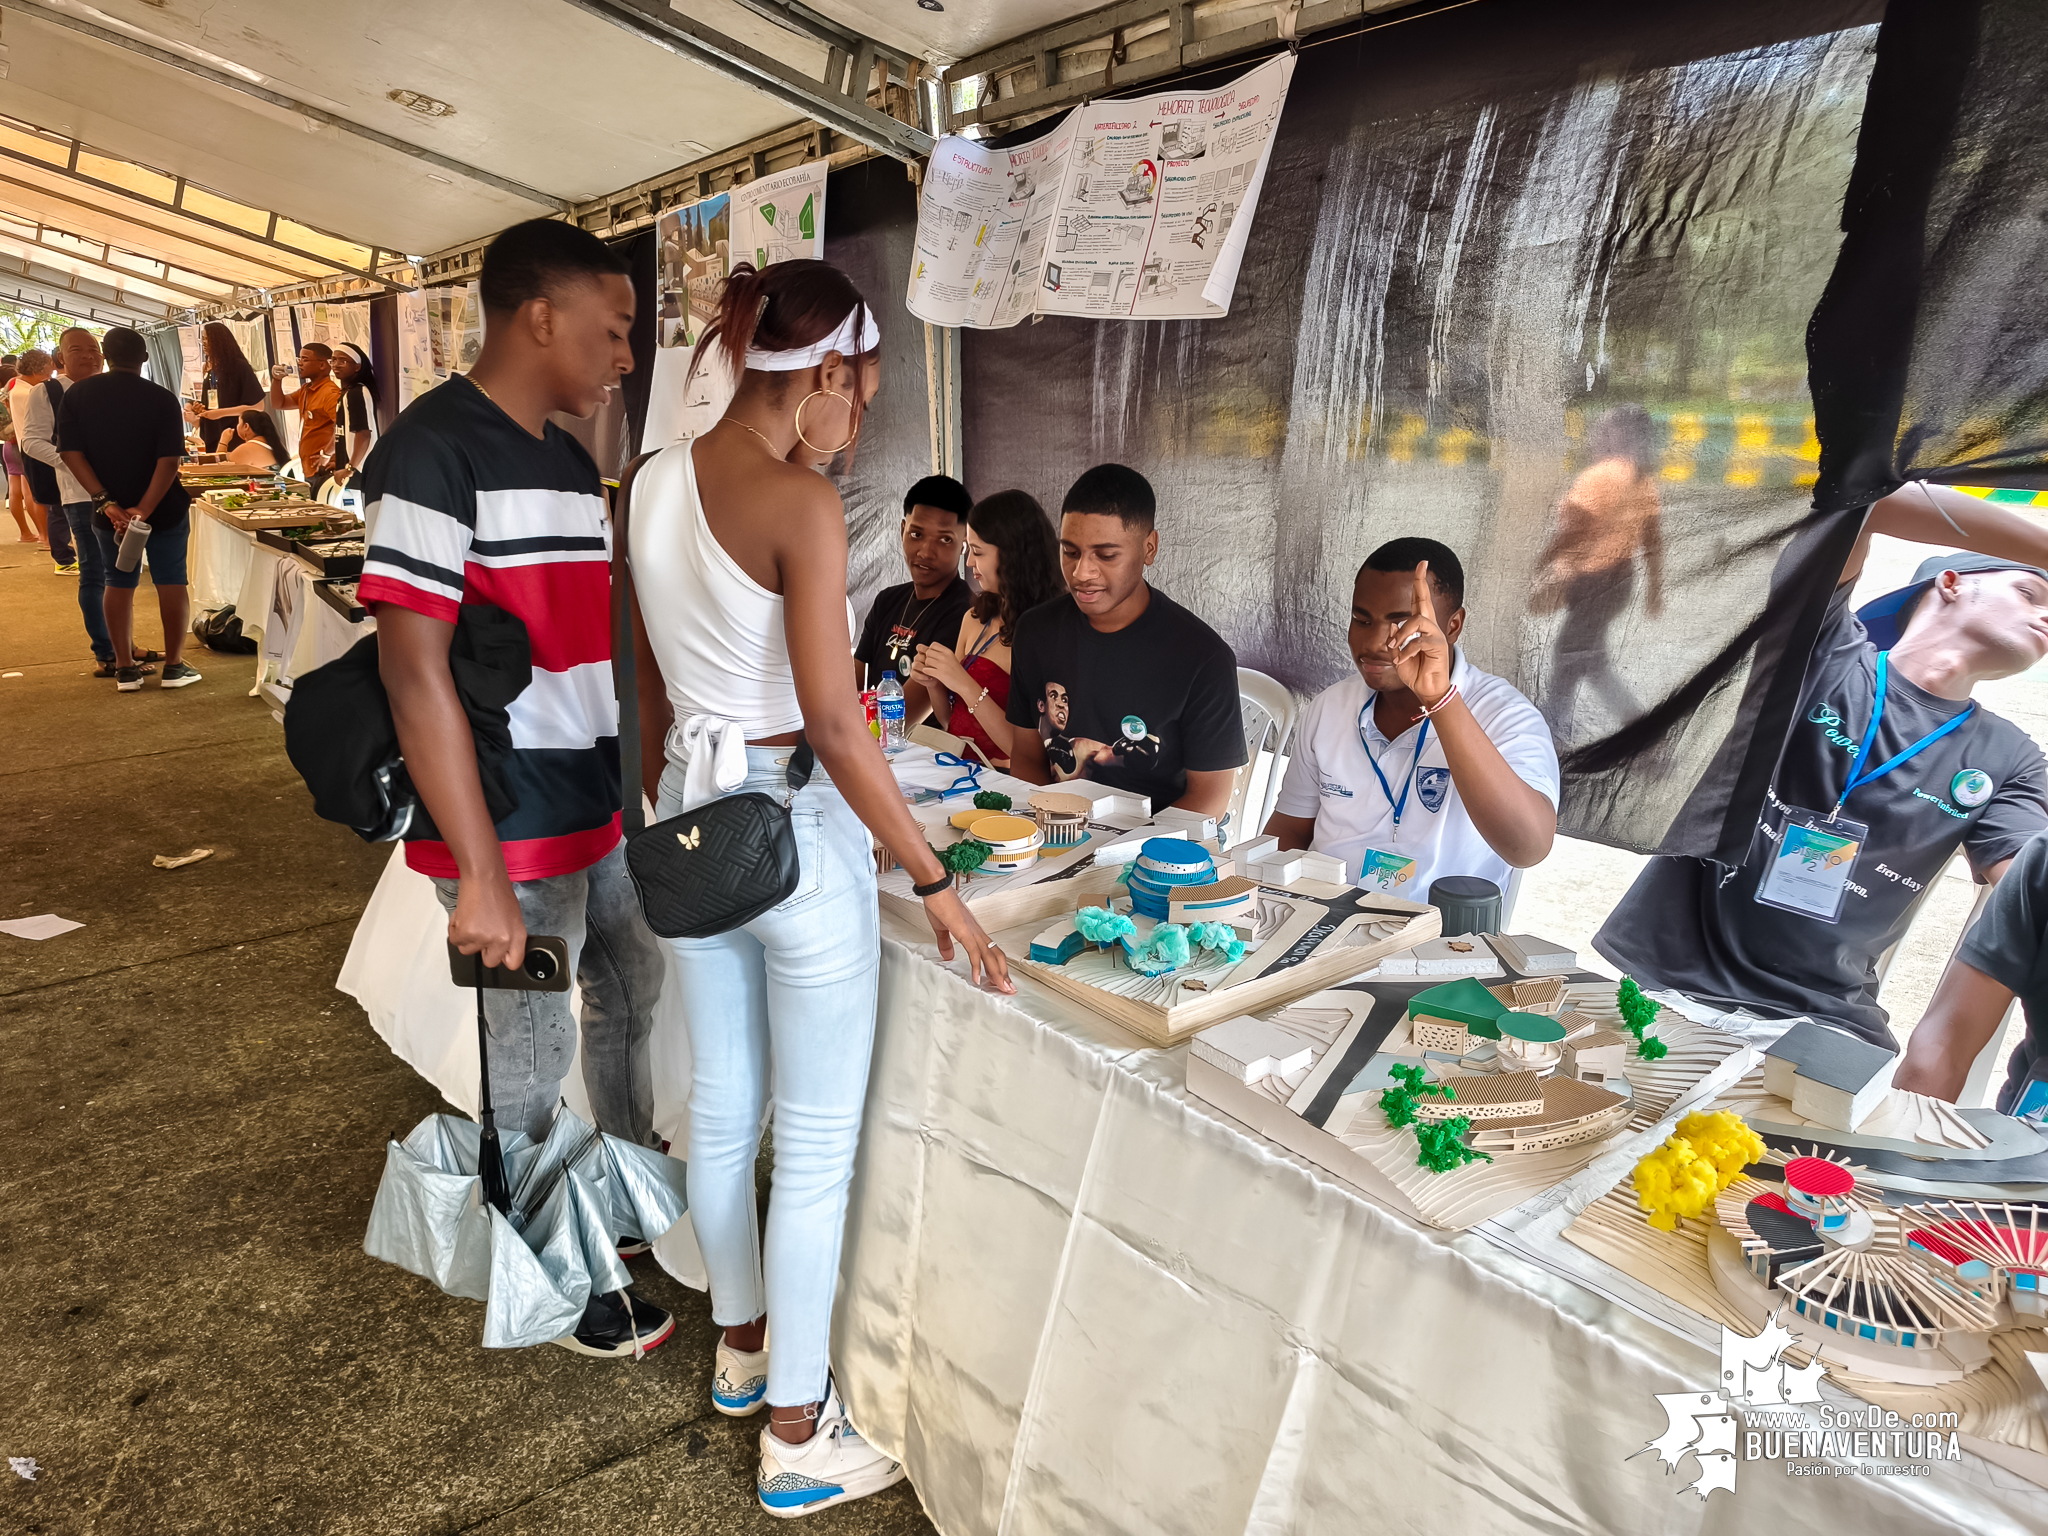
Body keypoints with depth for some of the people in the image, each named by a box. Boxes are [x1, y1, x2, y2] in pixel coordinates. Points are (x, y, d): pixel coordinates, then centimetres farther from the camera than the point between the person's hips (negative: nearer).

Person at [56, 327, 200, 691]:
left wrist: (107, 503, -14)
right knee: (170, 582, 5)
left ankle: (125, 668, 12)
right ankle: (174, 666, 6)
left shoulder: (76, 395, -2)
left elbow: (71, 452, -10)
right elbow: (170, 459, -19)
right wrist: (145, 508, -20)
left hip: (111, 509, 2)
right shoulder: (162, 398, -10)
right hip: (164, 507, -2)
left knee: (120, 584, 11)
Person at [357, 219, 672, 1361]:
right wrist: (481, 875, -24)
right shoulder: (436, 451, -16)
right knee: (535, 1055, 6)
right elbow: (415, 666, -22)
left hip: (607, 805, 9)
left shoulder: (572, 461, 11)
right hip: (515, 827, -9)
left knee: (632, 992, 23)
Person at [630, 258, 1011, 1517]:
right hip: (796, 829, -8)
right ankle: (798, 1436, 24)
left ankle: (741, 1345, 44)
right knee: (818, 1142, 7)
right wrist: (936, 882, -17)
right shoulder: (800, 500, -19)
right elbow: (833, 722, -22)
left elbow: (655, 682, 12)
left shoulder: (658, 482, 4)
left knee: (722, 1104, 22)